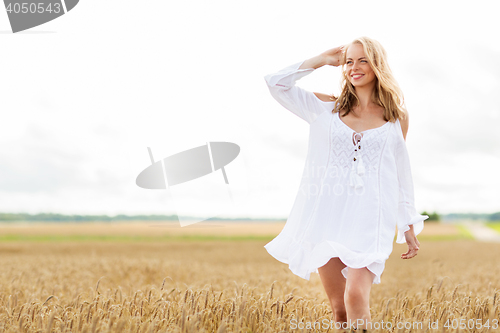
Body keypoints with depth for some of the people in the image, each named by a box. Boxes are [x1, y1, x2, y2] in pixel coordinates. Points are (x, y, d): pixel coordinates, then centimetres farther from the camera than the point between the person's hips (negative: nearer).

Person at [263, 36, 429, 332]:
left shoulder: (397, 117, 10)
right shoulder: (327, 108, 10)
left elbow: (402, 174, 15)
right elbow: (276, 83, 5)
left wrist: (409, 228, 15)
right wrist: (322, 60, 9)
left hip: (370, 220, -1)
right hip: (328, 217, 2)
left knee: (356, 297, -20)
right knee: (339, 309, 4)